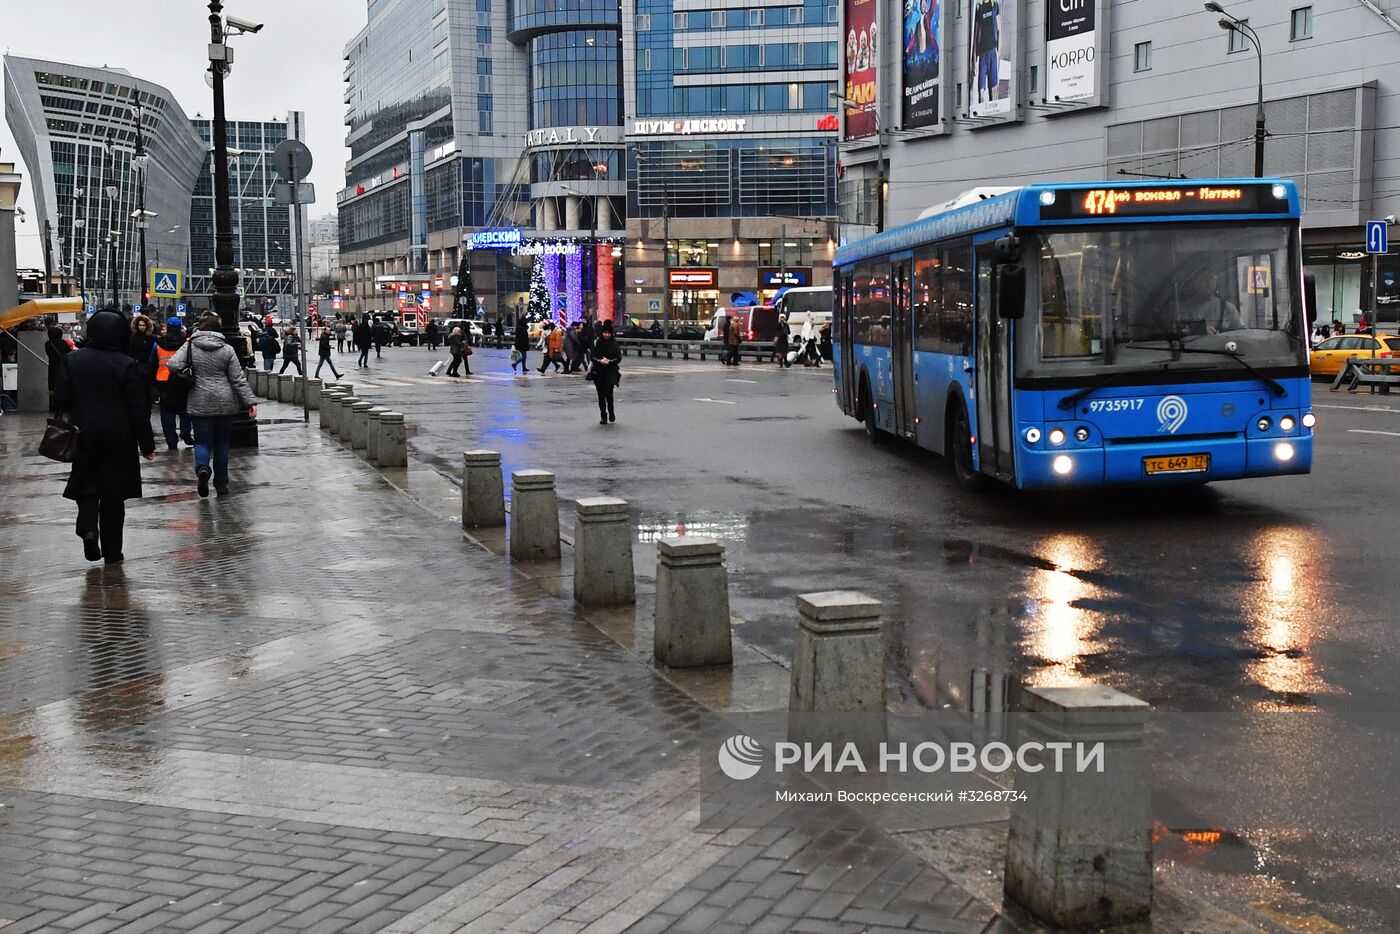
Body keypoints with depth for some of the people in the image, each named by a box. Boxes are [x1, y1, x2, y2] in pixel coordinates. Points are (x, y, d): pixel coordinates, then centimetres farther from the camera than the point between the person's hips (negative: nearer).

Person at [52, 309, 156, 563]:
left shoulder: (71, 361, -2)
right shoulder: (127, 365, -10)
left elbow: (61, 400, -2)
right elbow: (138, 409, -9)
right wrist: (147, 444, -3)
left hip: (84, 435, 2)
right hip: (118, 438, -1)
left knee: (86, 485, 15)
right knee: (113, 494, 7)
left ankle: (88, 526, -13)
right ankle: (112, 552, 12)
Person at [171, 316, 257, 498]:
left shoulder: (190, 347, -2)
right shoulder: (227, 349, -2)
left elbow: (174, 365, -15)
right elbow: (238, 379, -3)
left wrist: (188, 376, 5)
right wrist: (250, 402, -1)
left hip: (200, 404, -1)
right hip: (225, 403, 1)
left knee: (203, 441, 6)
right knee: (222, 442, 12)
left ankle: (202, 468, -25)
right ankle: (221, 484, 15)